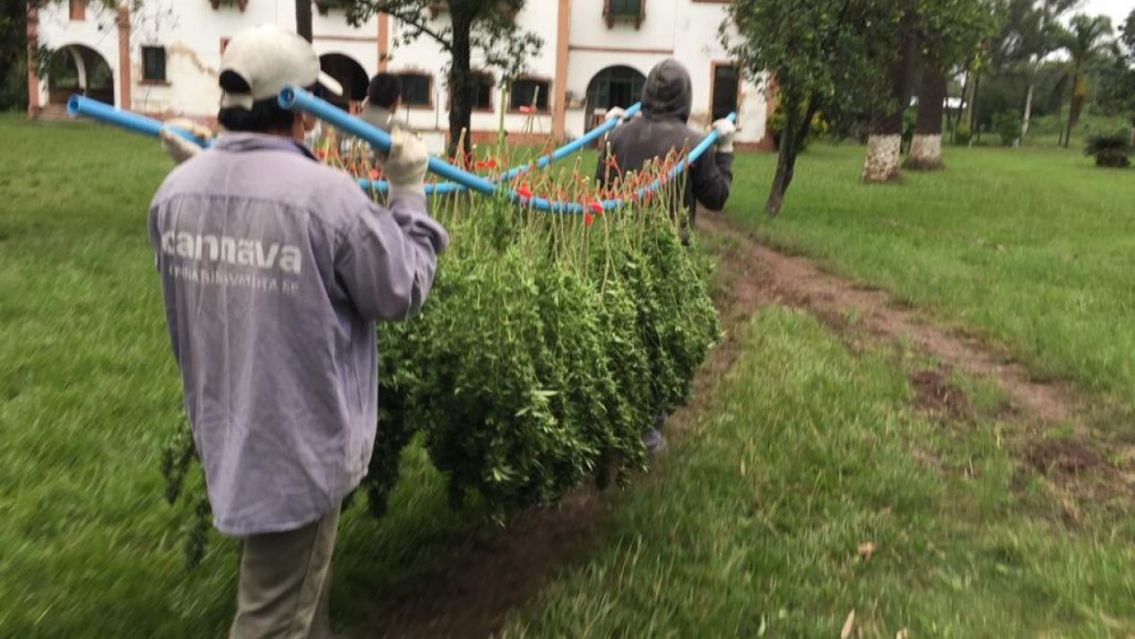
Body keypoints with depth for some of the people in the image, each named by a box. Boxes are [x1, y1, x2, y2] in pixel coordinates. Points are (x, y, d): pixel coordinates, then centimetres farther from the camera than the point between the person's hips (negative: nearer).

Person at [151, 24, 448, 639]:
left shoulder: (176, 191, -5)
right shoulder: (326, 194, -24)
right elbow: (403, 292, -12)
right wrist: (409, 193, -1)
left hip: (224, 431, 7)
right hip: (300, 441, -7)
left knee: (287, 588, 29)